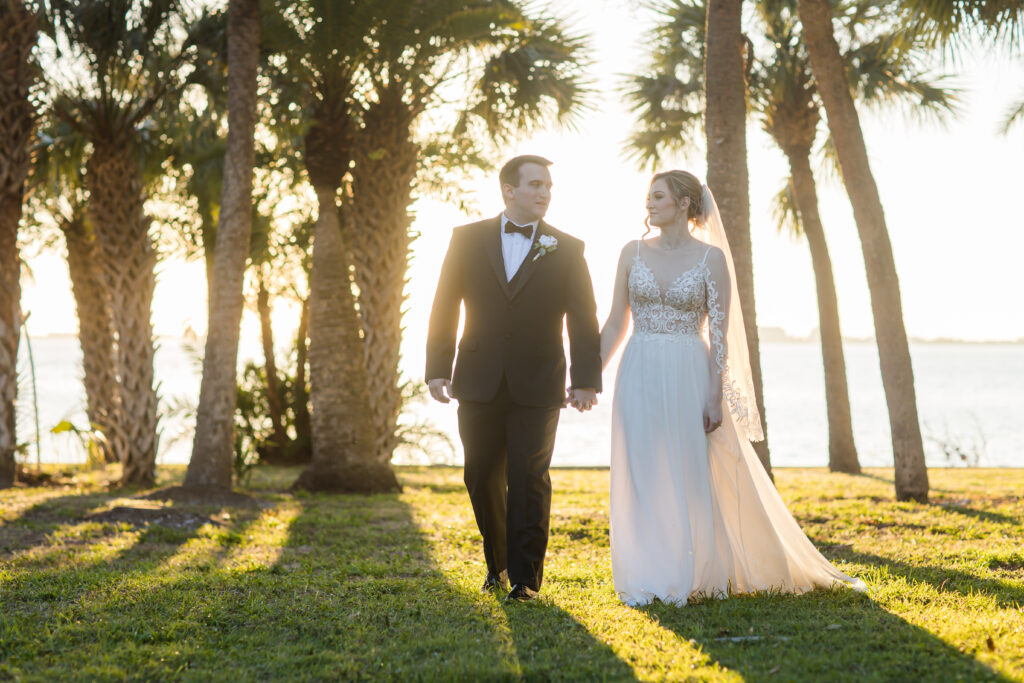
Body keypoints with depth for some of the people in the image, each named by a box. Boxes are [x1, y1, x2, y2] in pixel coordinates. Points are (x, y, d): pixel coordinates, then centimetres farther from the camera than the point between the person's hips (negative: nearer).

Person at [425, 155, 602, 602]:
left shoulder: (567, 250, 3)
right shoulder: (468, 239, 5)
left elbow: (583, 319, 0)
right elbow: (445, 308, 5)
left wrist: (586, 380, -9)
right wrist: (438, 369, -2)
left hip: (537, 387, -2)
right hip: (479, 382, 2)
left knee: (529, 480, -5)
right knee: (483, 478, 9)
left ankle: (525, 578, 1)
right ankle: (497, 562, 29)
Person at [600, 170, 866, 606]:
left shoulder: (710, 258, -3)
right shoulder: (633, 253, 7)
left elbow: (720, 334, -5)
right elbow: (615, 325, 10)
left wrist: (715, 395, -12)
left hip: (690, 378, -3)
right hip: (640, 377, 3)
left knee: (691, 478, 1)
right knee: (642, 480, 3)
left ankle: (691, 577, 12)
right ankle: (647, 581, 10)